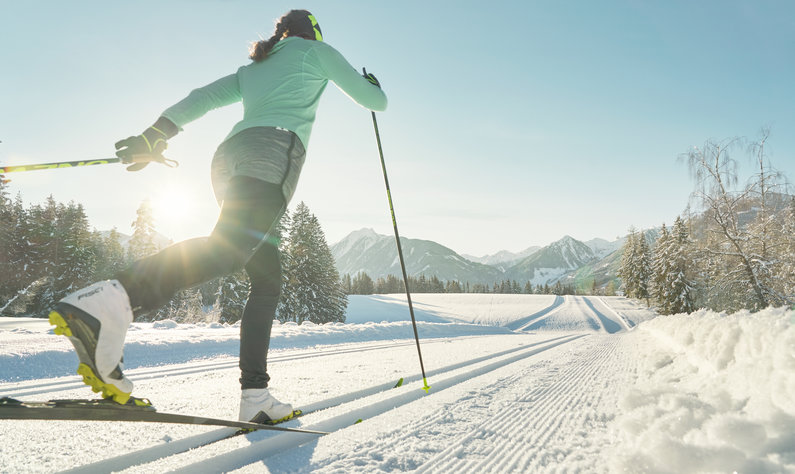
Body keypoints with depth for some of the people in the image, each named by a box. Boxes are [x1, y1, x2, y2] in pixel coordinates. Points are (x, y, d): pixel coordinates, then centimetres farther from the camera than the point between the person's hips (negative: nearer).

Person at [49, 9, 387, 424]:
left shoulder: (251, 70, 35)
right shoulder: (316, 51, 22)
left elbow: (202, 98, 20)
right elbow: (373, 101, 25)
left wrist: (157, 133, 11)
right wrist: (373, 85, 47)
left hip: (228, 156, 7)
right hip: (274, 149, -7)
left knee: (267, 278, 5)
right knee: (226, 249, -29)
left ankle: (255, 397, -3)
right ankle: (111, 302, -52)